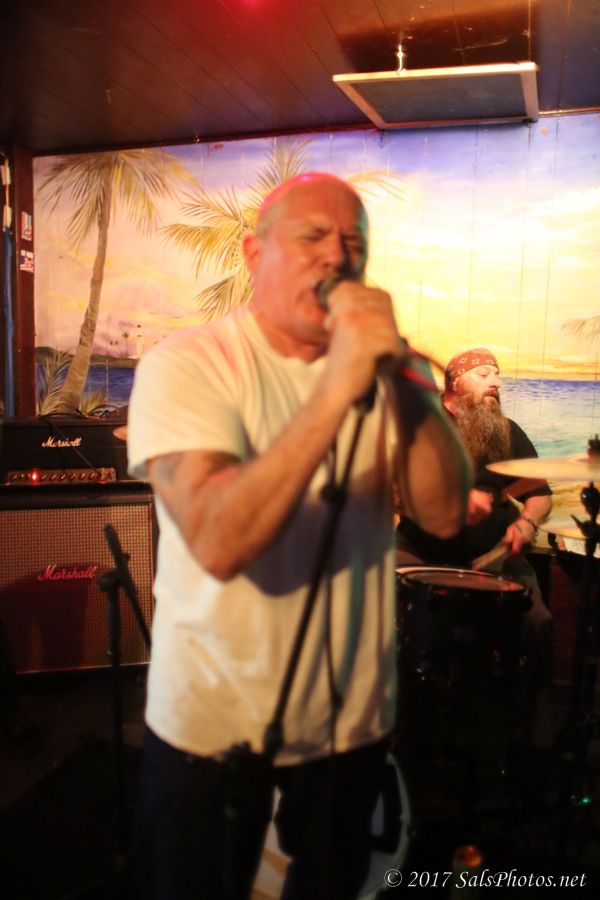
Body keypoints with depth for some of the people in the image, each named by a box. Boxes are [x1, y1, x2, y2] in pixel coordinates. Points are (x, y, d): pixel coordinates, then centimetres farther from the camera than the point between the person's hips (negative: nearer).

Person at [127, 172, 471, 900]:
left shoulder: (373, 366, -1)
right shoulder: (186, 363, -16)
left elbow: (444, 515, -12)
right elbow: (219, 543, -31)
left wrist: (404, 373, -24)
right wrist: (335, 390, -36)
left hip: (354, 717, 4)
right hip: (212, 725, -3)